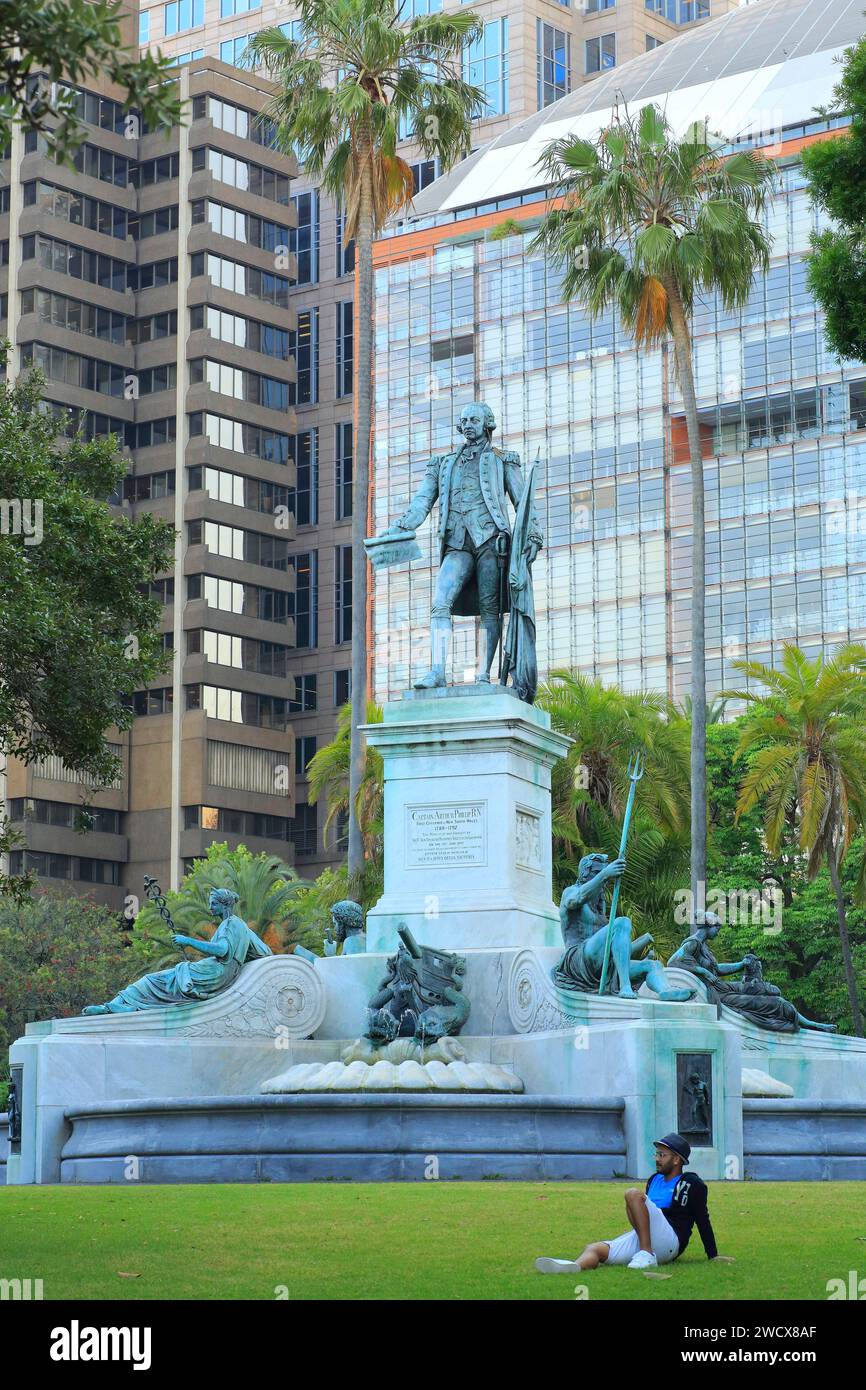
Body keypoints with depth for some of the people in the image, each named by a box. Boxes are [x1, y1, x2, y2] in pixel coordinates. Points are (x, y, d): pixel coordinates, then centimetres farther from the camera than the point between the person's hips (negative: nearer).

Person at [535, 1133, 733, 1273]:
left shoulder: (691, 1184, 7)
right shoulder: (654, 1180, 28)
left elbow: (702, 1220, 3)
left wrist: (713, 1255, 1)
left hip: (669, 1241, -7)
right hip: (639, 1238, 7)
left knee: (633, 1194, -25)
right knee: (594, 1248, -21)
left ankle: (647, 1255, -30)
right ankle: (575, 1266, -58)